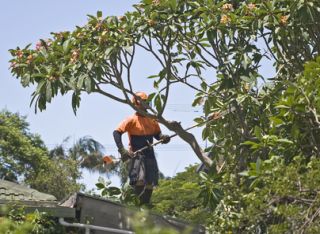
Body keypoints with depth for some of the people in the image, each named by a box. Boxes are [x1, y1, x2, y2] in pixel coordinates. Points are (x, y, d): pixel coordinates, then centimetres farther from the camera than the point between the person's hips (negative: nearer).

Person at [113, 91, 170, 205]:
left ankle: (146, 204, 23)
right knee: (139, 181, -19)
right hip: (136, 154, -6)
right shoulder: (132, 119, -8)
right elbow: (117, 132, -12)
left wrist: (163, 137, -8)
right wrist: (122, 150, -22)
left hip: (149, 154, 6)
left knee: (150, 183, 9)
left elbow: (157, 134, 17)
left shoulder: (152, 119, 8)